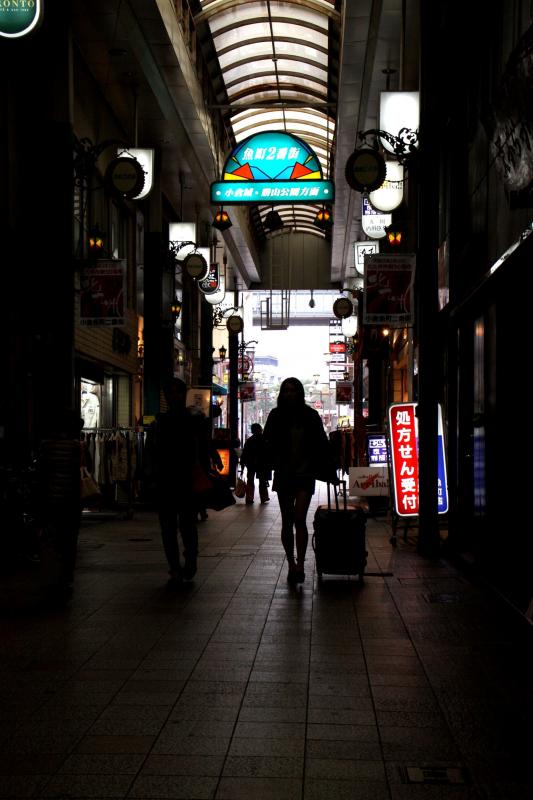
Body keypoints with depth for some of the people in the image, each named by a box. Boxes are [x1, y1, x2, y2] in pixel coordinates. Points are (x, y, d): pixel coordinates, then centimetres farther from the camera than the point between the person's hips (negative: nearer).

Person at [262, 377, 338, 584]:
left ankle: (300, 565, -10)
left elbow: (322, 445, 3)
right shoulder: (276, 416, 0)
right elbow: (267, 443, -3)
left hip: (305, 474, -1)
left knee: (299, 519, -12)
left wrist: (331, 472, 3)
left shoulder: (310, 416, 0)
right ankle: (292, 565, 18)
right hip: (283, 474, 2)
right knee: (287, 522, 7)